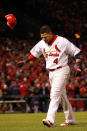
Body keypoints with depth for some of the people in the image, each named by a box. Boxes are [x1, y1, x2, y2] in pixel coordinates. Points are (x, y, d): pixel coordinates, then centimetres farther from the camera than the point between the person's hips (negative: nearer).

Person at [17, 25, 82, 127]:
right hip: (51, 73, 7)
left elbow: (76, 52, -5)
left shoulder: (62, 41, -10)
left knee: (55, 94, -19)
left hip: (62, 71, -7)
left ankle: (50, 120, -29)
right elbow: (34, 54, 22)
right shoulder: (41, 44, 7)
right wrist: (24, 61, 12)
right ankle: (70, 120, 21)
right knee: (61, 96, 12)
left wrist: (78, 66, -14)